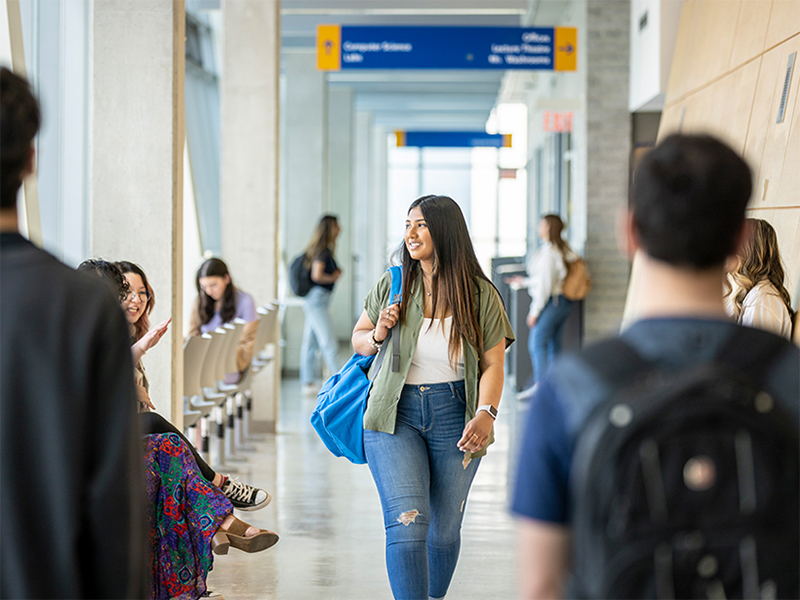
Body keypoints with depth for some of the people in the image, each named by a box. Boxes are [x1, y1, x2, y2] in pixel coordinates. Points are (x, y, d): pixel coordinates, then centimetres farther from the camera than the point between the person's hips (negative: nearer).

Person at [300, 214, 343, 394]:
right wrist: (333, 278, -7)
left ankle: (307, 382, 15)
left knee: (310, 342, 11)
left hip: (313, 300, 10)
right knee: (329, 343, -9)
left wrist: (335, 273, 11)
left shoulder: (323, 250, 15)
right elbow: (317, 275, -23)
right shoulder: (323, 251, -15)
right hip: (317, 298, -10)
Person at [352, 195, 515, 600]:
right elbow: (359, 338, 13)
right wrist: (378, 335, -9)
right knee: (407, 524, -15)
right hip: (395, 414, 0)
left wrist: (486, 412, -19)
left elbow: (492, 364, -4)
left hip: (454, 415, 1)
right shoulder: (393, 285, 1)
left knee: (444, 529, 12)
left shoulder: (481, 296, -3)